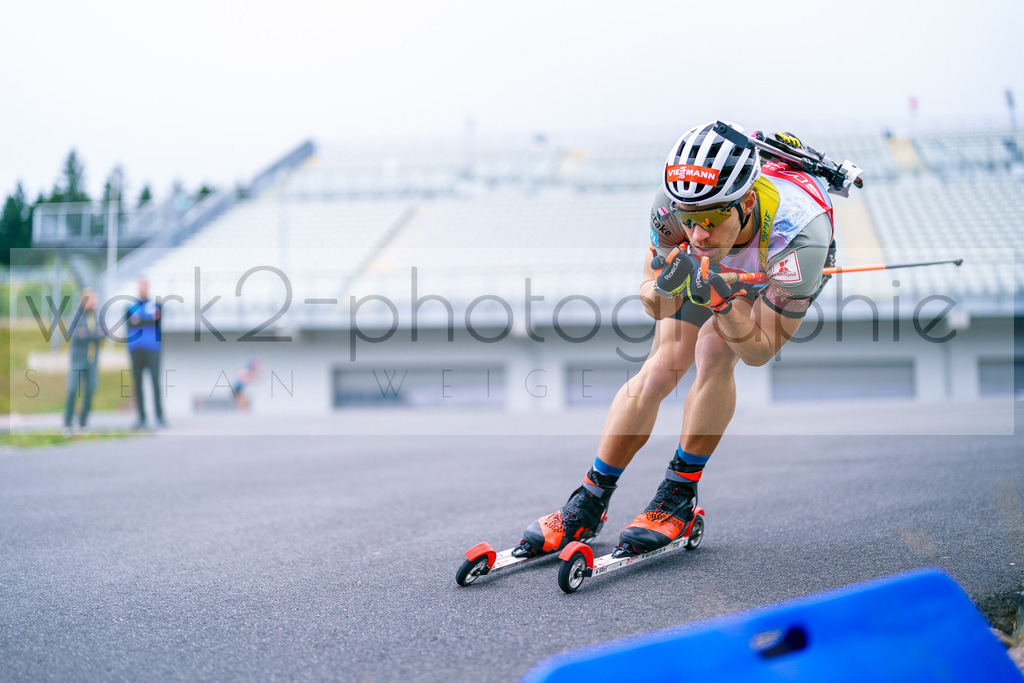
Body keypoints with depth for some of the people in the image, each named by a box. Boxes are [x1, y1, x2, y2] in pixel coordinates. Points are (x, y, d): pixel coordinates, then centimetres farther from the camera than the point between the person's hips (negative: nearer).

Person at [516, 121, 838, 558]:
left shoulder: (798, 232, -44)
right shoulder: (675, 203, -36)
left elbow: (761, 351, -34)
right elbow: (652, 302, -22)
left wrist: (722, 303, -52)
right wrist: (663, 290, -46)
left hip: (777, 274, -2)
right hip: (711, 267, 3)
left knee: (714, 353, -27)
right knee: (662, 368, -11)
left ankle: (677, 498, -10)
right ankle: (589, 504, 3)